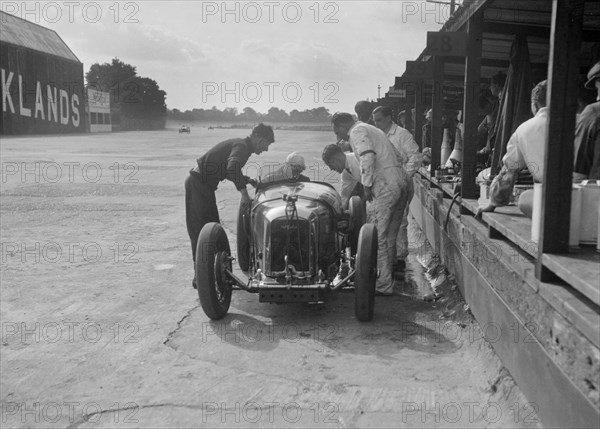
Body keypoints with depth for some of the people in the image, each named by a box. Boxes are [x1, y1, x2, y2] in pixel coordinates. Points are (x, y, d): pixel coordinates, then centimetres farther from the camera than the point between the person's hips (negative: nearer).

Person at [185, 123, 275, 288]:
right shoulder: (242, 146, -15)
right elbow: (232, 168, -35)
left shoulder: (240, 145, 14)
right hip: (198, 183, -10)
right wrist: (243, 191, -32)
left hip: (203, 184, 10)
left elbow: (229, 170, 25)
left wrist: (248, 180, 14)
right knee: (200, 231, -8)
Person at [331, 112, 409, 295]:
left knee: (376, 236, -5)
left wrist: (367, 184, -16)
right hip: (401, 179, 10)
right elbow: (396, 156, 27)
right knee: (389, 235, 15)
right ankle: (386, 276, 23)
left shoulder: (357, 131, -1)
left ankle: (383, 285, -2)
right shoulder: (372, 129, 27)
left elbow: (367, 156, -21)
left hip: (384, 184, -10)